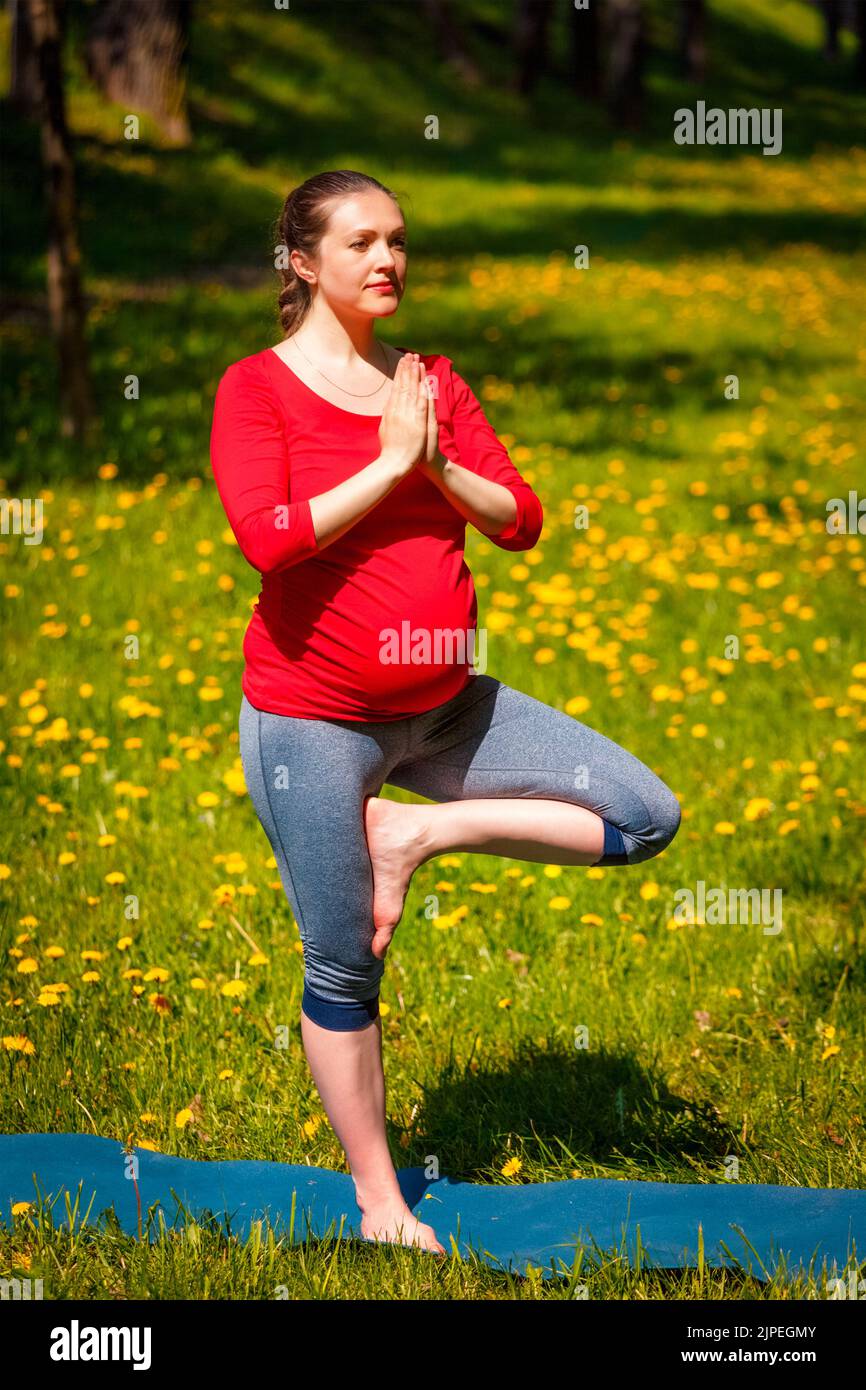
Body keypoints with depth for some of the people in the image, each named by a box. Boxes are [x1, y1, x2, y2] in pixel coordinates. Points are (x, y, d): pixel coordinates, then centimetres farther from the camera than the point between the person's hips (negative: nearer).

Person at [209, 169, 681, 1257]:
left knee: (647, 818, -3)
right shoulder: (257, 386, -8)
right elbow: (267, 537, -23)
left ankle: (417, 833, 3)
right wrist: (390, 464, -18)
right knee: (344, 972, 3)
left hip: (448, 706, 5)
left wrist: (437, 464, -14)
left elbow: (520, 521, 2)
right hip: (313, 720, -5)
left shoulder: (431, 382, 7)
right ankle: (379, 1202, 20)